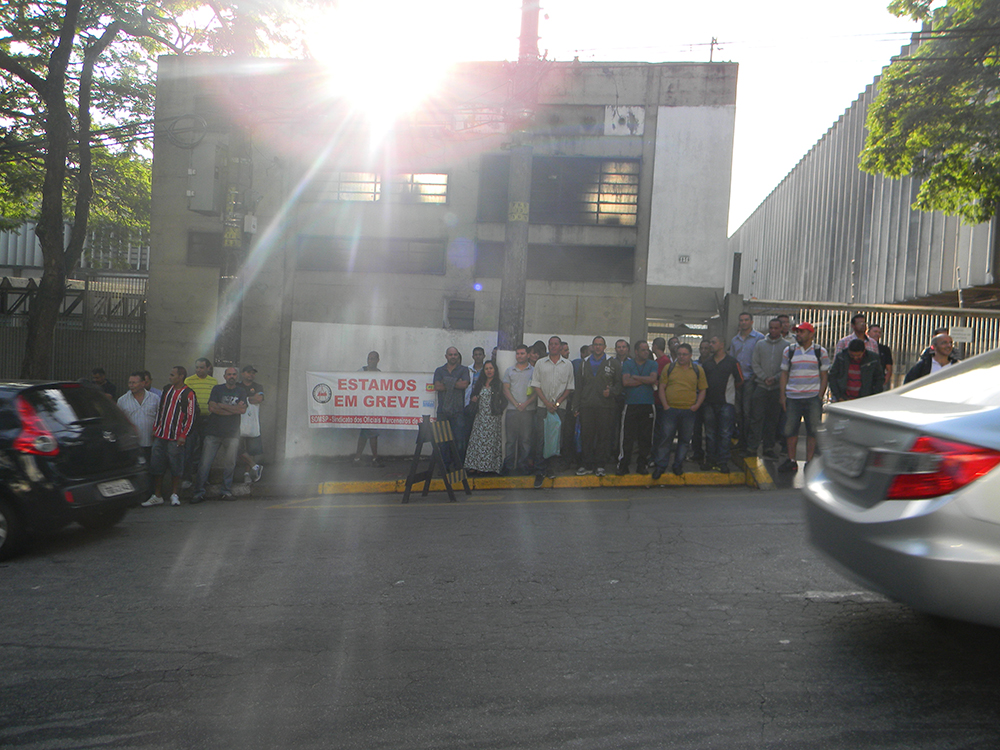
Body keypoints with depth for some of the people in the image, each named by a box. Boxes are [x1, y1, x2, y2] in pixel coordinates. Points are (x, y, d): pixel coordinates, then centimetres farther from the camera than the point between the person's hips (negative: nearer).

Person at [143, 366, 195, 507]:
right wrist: (155, 429, 16)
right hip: (160, 435, 6)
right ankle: (157, 496, 15)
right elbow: (159, 409, 20)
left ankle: (174, 495, 14)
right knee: (156, 465, 6)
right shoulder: (167, 389, 13)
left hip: (175, 437, -6)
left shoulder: (188, 394, -6)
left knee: (176, 466, 1)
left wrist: (183, 435, -13)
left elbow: (190, 416, -8)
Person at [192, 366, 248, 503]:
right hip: (213, 432, -1)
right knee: (205, 463, -4)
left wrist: (222, 406, -6)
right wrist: (234, 409, -6)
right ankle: (199, 493, 4)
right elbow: (212, 408, -6)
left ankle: (227, 492, 12)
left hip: (232, 434, 1)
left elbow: (243, 410, -4)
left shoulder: (241, 391, 11)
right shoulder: (217, 389, 7)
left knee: (229, 464, 1)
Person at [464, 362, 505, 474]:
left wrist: (499, 411, -10)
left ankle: (491, 466, 3)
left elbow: (504, 400, -2)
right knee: (477, 439, 1)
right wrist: (473, 399, 0)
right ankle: (475, 465, 5)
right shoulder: (479, 383, 14)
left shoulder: (499, 384, 0)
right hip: (480, 416, 4)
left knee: (491, 440, -3)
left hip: (493, 417, -4)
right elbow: (473, 396, 21)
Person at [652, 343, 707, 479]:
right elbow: (662, 388, 5)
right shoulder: (669, 368, 6)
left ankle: (678, 465, 21)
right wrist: (665, 405, -5)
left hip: (689, 411, 1)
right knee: (666, 438, -1)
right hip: (670, 409, -1)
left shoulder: (698, 370, 8)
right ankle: (660, 466, 7)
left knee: (685, 439, 8)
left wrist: (697, 405, -5)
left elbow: (702, 390, 9)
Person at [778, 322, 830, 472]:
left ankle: (809, 462, 11)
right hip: (792, 397, 1)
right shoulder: (789, 351, 9)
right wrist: (782, 395, 3)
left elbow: (824, 376, 5)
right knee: (790, 430, 2)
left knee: (813, 430, 1)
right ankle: (791, 461, 13)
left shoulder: (821, 352, 5)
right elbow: (784, 374, 11)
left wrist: (820, 396, -3)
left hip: (813, 398, -1)